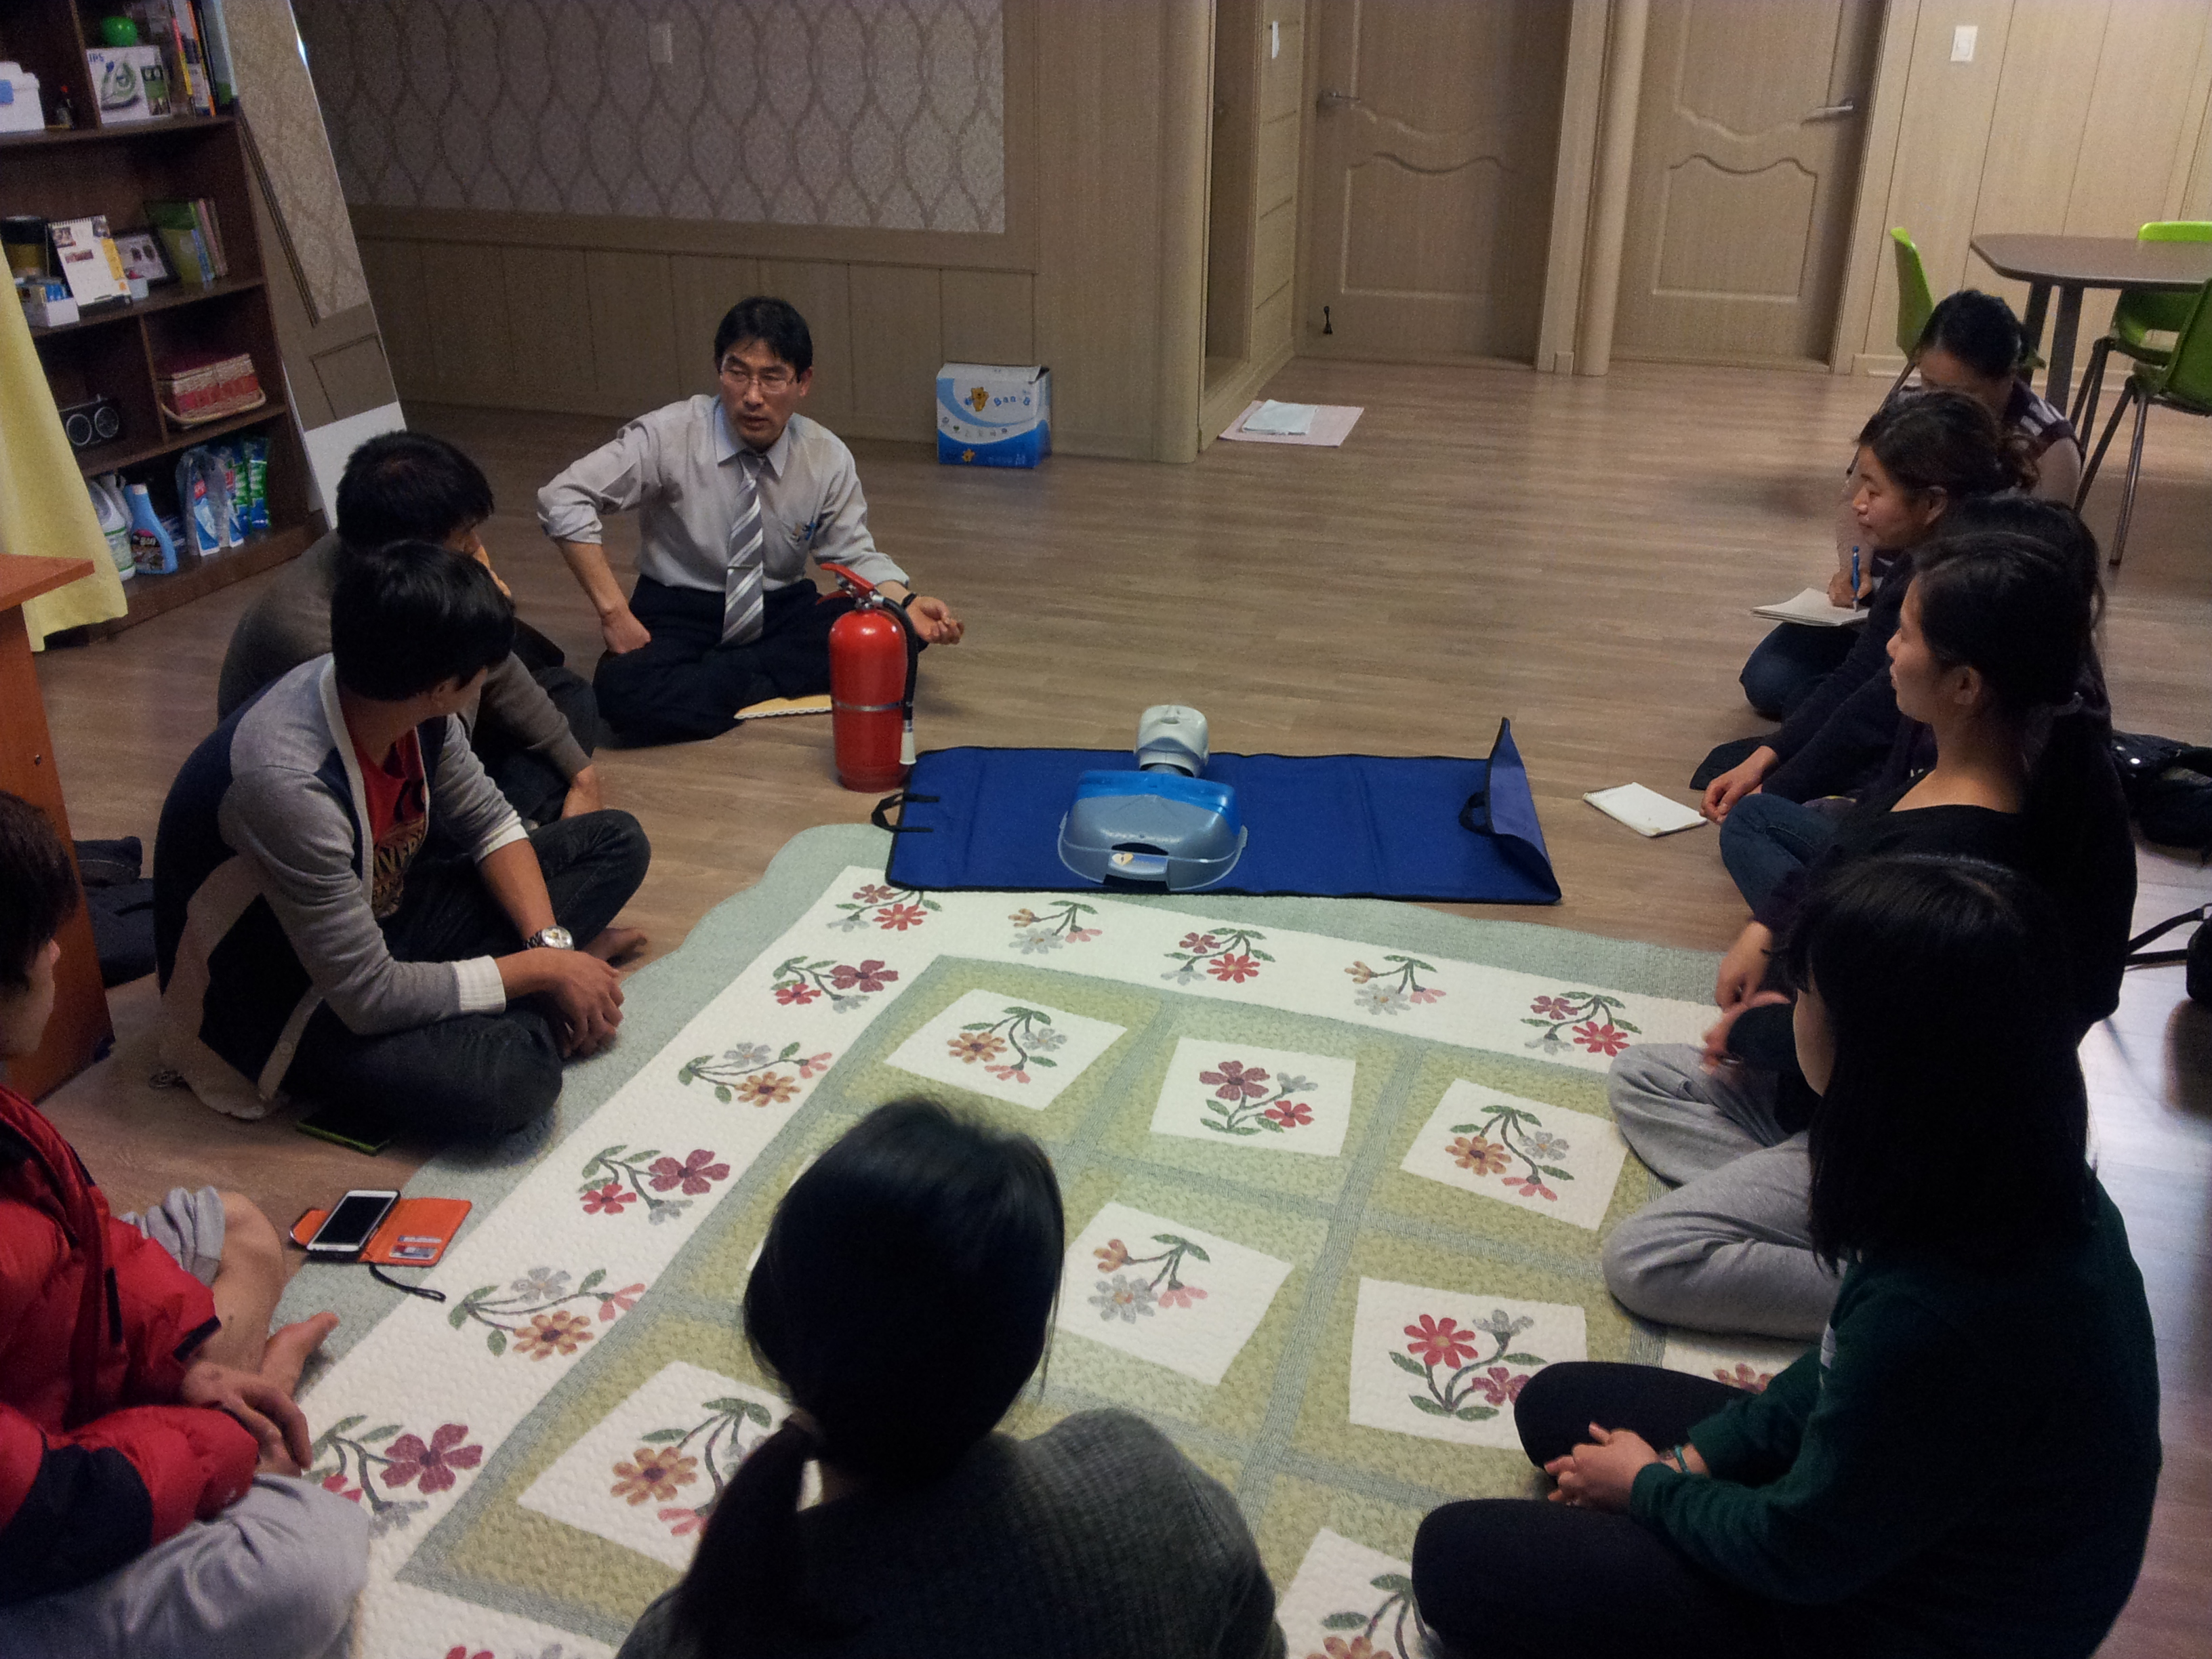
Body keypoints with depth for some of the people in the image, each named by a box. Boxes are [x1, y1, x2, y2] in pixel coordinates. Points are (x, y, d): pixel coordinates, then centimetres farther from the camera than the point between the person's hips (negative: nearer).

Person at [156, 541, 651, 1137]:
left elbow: (489, 821, 3)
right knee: (509, 1077, -36)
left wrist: (549, 944, -12)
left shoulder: (410, 704, -14)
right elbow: (369, 998, -31)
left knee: (618, 843, 5)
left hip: (378, 918, 8)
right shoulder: (288, 784, -37)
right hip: (285, 1003, -8)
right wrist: (544, 967, -22)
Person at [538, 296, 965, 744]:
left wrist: (907, 603, -20)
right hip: (677, 617, -2)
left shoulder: (828, 459, -7)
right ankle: (766, 679, -14)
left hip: (780, 610, 3)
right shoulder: (668, 436, -15)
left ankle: (734, 675, -18)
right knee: (623, 694, -34)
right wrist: (614, 612, -21)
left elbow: (854, 555, 1)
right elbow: (563, 500, -16)